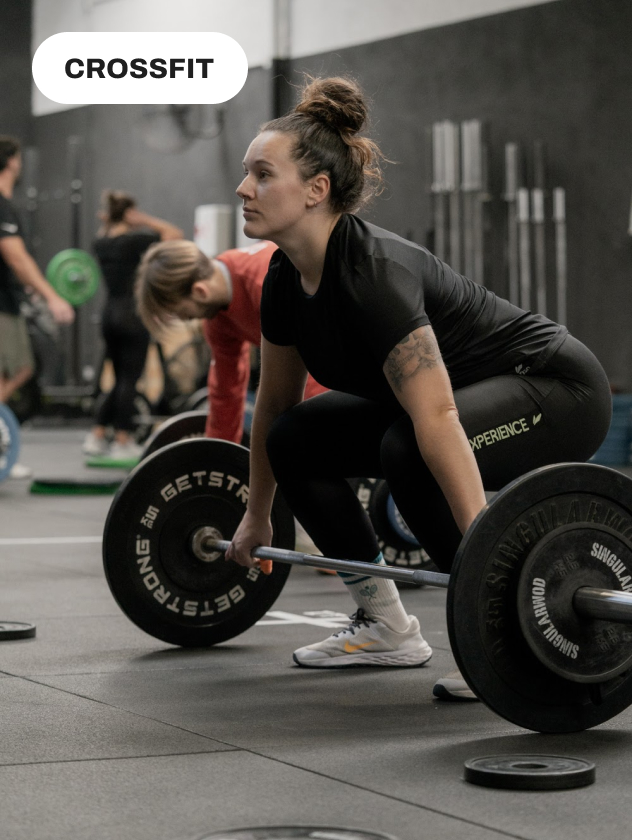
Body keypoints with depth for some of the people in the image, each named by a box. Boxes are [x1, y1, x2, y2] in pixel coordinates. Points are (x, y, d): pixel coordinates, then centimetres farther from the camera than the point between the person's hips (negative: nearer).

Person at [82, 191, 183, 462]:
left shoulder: (101, 243, 7)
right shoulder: (134, 239, -12)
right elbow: (175, 234, -9)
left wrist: (106, 223, 17)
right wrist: (146, 220, -7)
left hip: (110, 315, 7)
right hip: (132, 316, -7)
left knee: (120, 380, 15)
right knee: (129, 380, -2)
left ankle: (96, 437, 12)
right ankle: (123, 443, 0)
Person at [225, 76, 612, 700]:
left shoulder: (373, 274, -31)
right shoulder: (286, 280, -5)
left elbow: (437, 420, -40)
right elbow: (275, 403, 10)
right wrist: (256, 517, 17)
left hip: (557, 390, -9)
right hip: (476, 393, 9)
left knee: (407, 449, -35)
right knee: (296, 440, 2)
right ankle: (386, 627, 10)